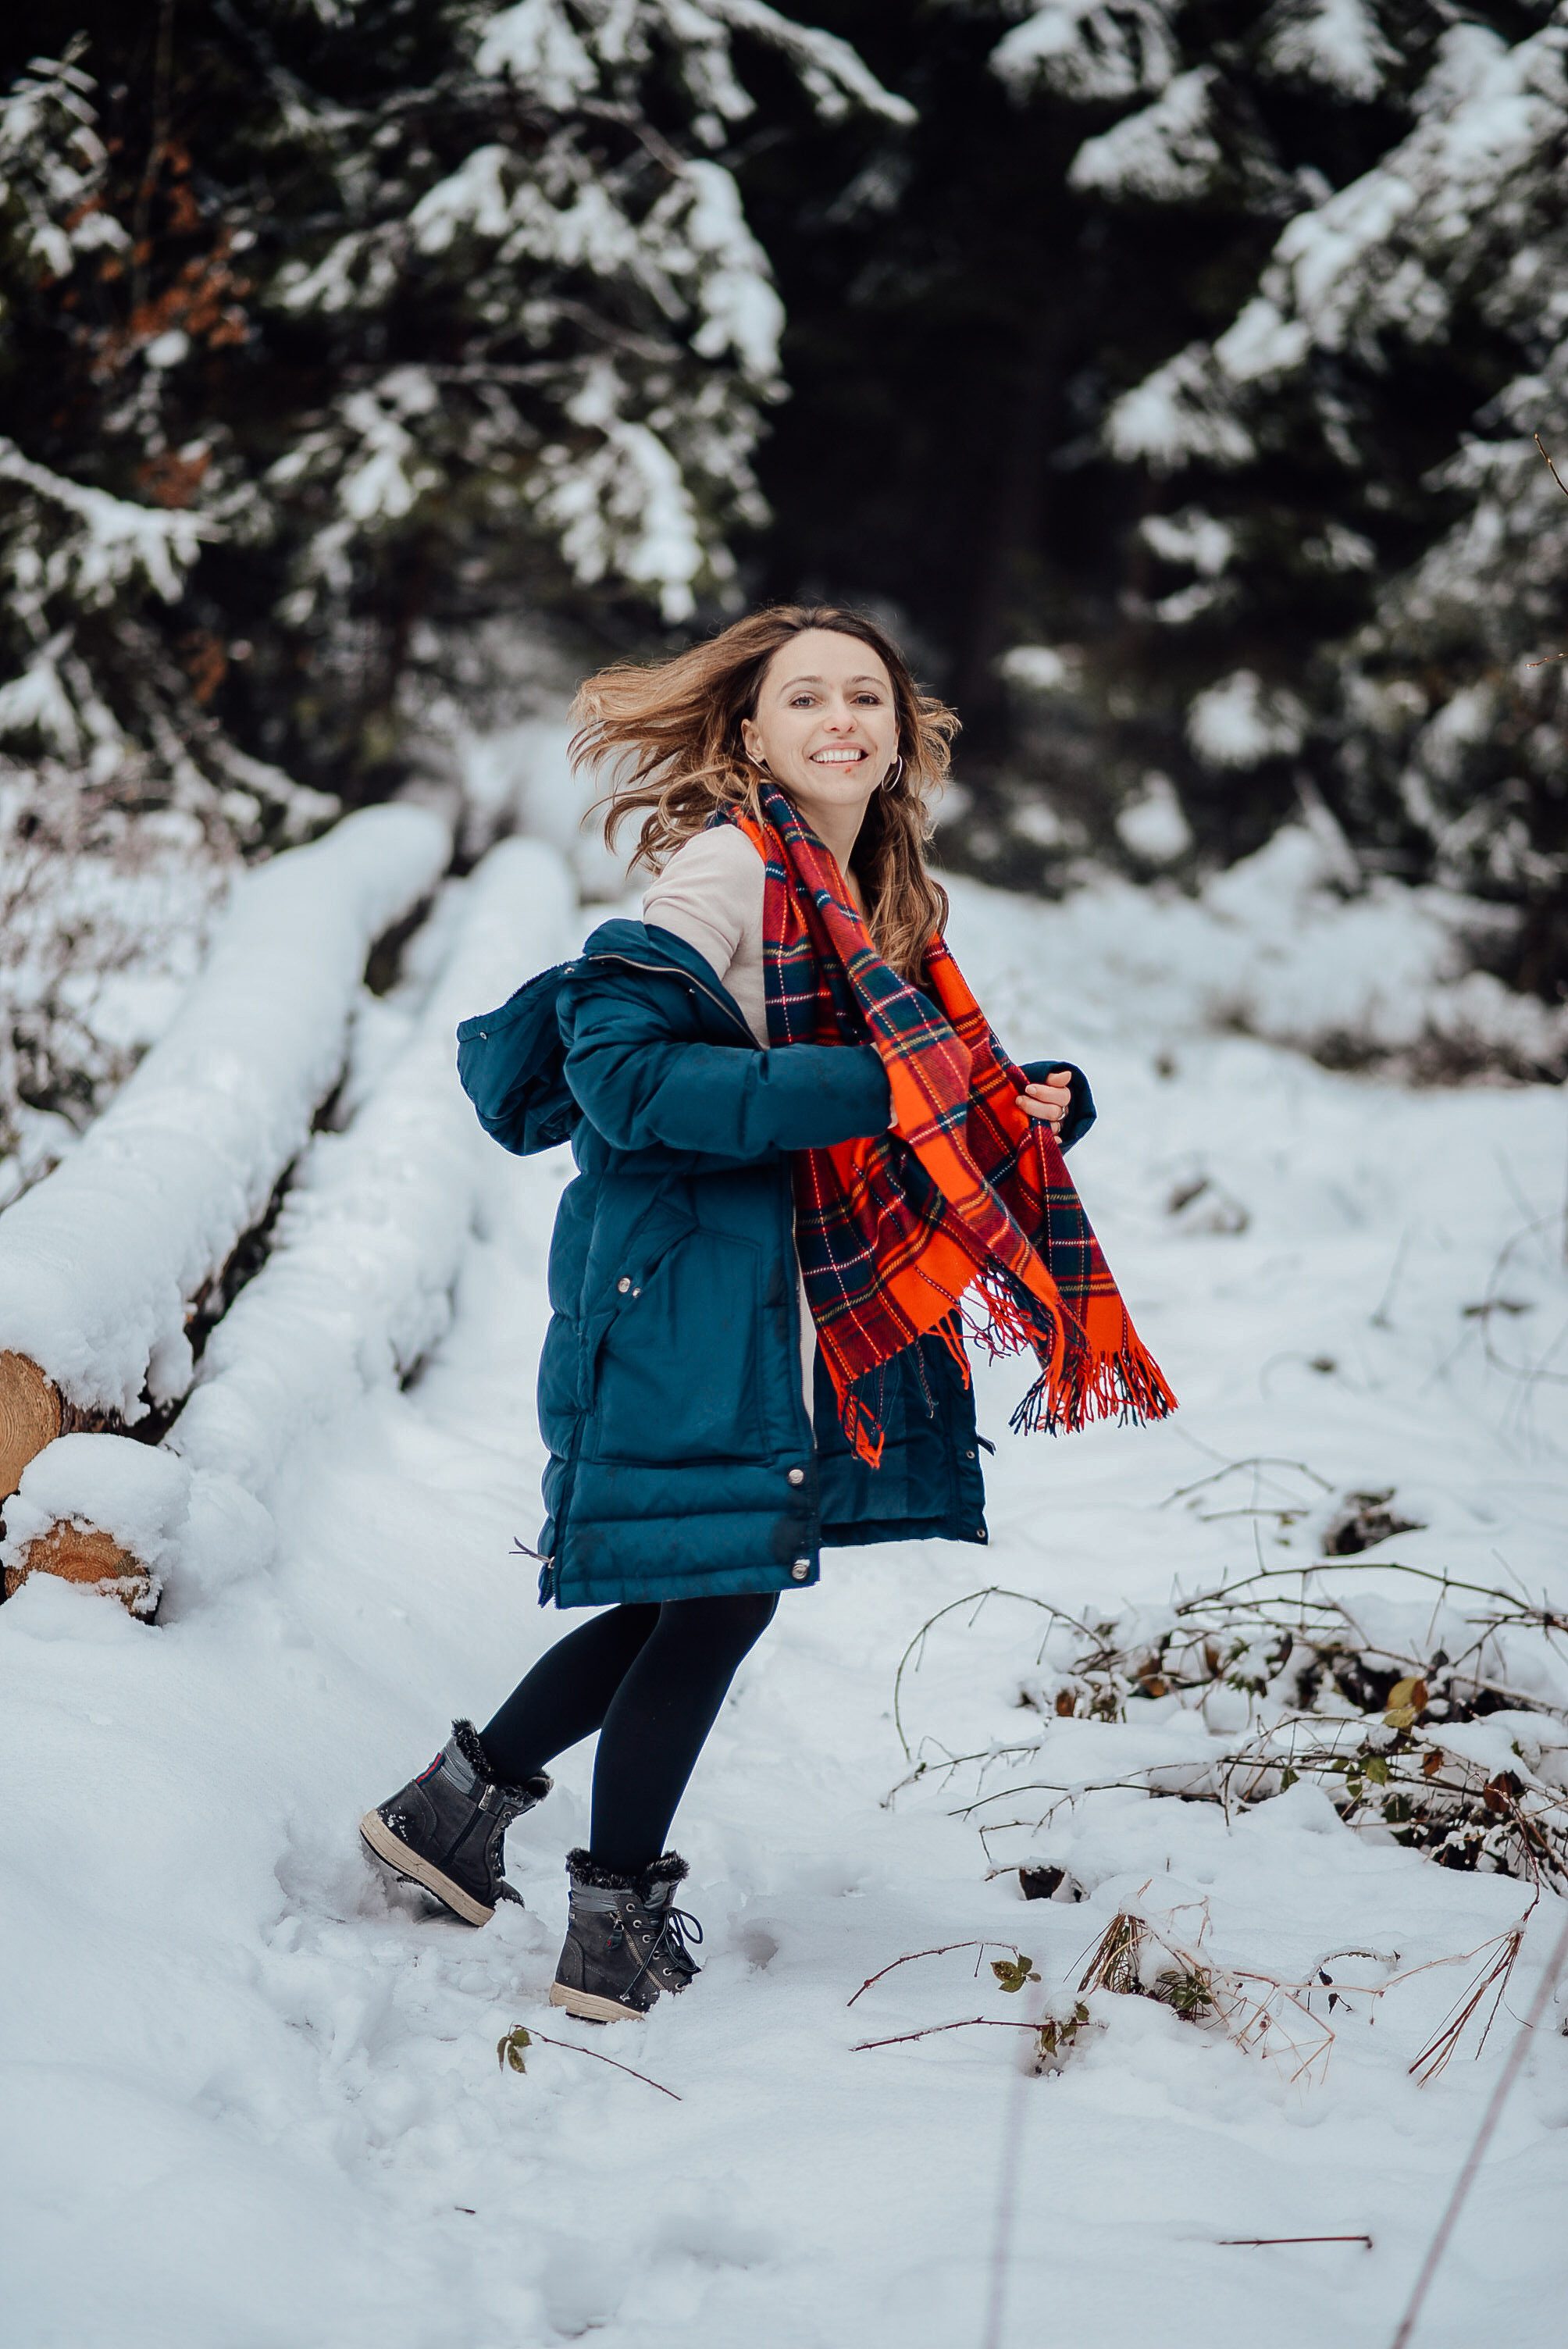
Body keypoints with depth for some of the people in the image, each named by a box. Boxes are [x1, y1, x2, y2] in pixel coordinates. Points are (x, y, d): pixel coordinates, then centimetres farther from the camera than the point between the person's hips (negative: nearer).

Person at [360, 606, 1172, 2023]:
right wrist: (864, 1091, -25)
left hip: (787, 1299, 9)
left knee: (698, 1589, 13)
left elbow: (929, 1094, 19)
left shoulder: (880, 906, 14)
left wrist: (1032, 1107, -1)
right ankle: (616, 1932, 11)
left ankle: (460, 1802, 28)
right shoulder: (731, 865, -13)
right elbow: (623, 1065, -23)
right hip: (688, 1277, -9)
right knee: (719, 1594, -2)